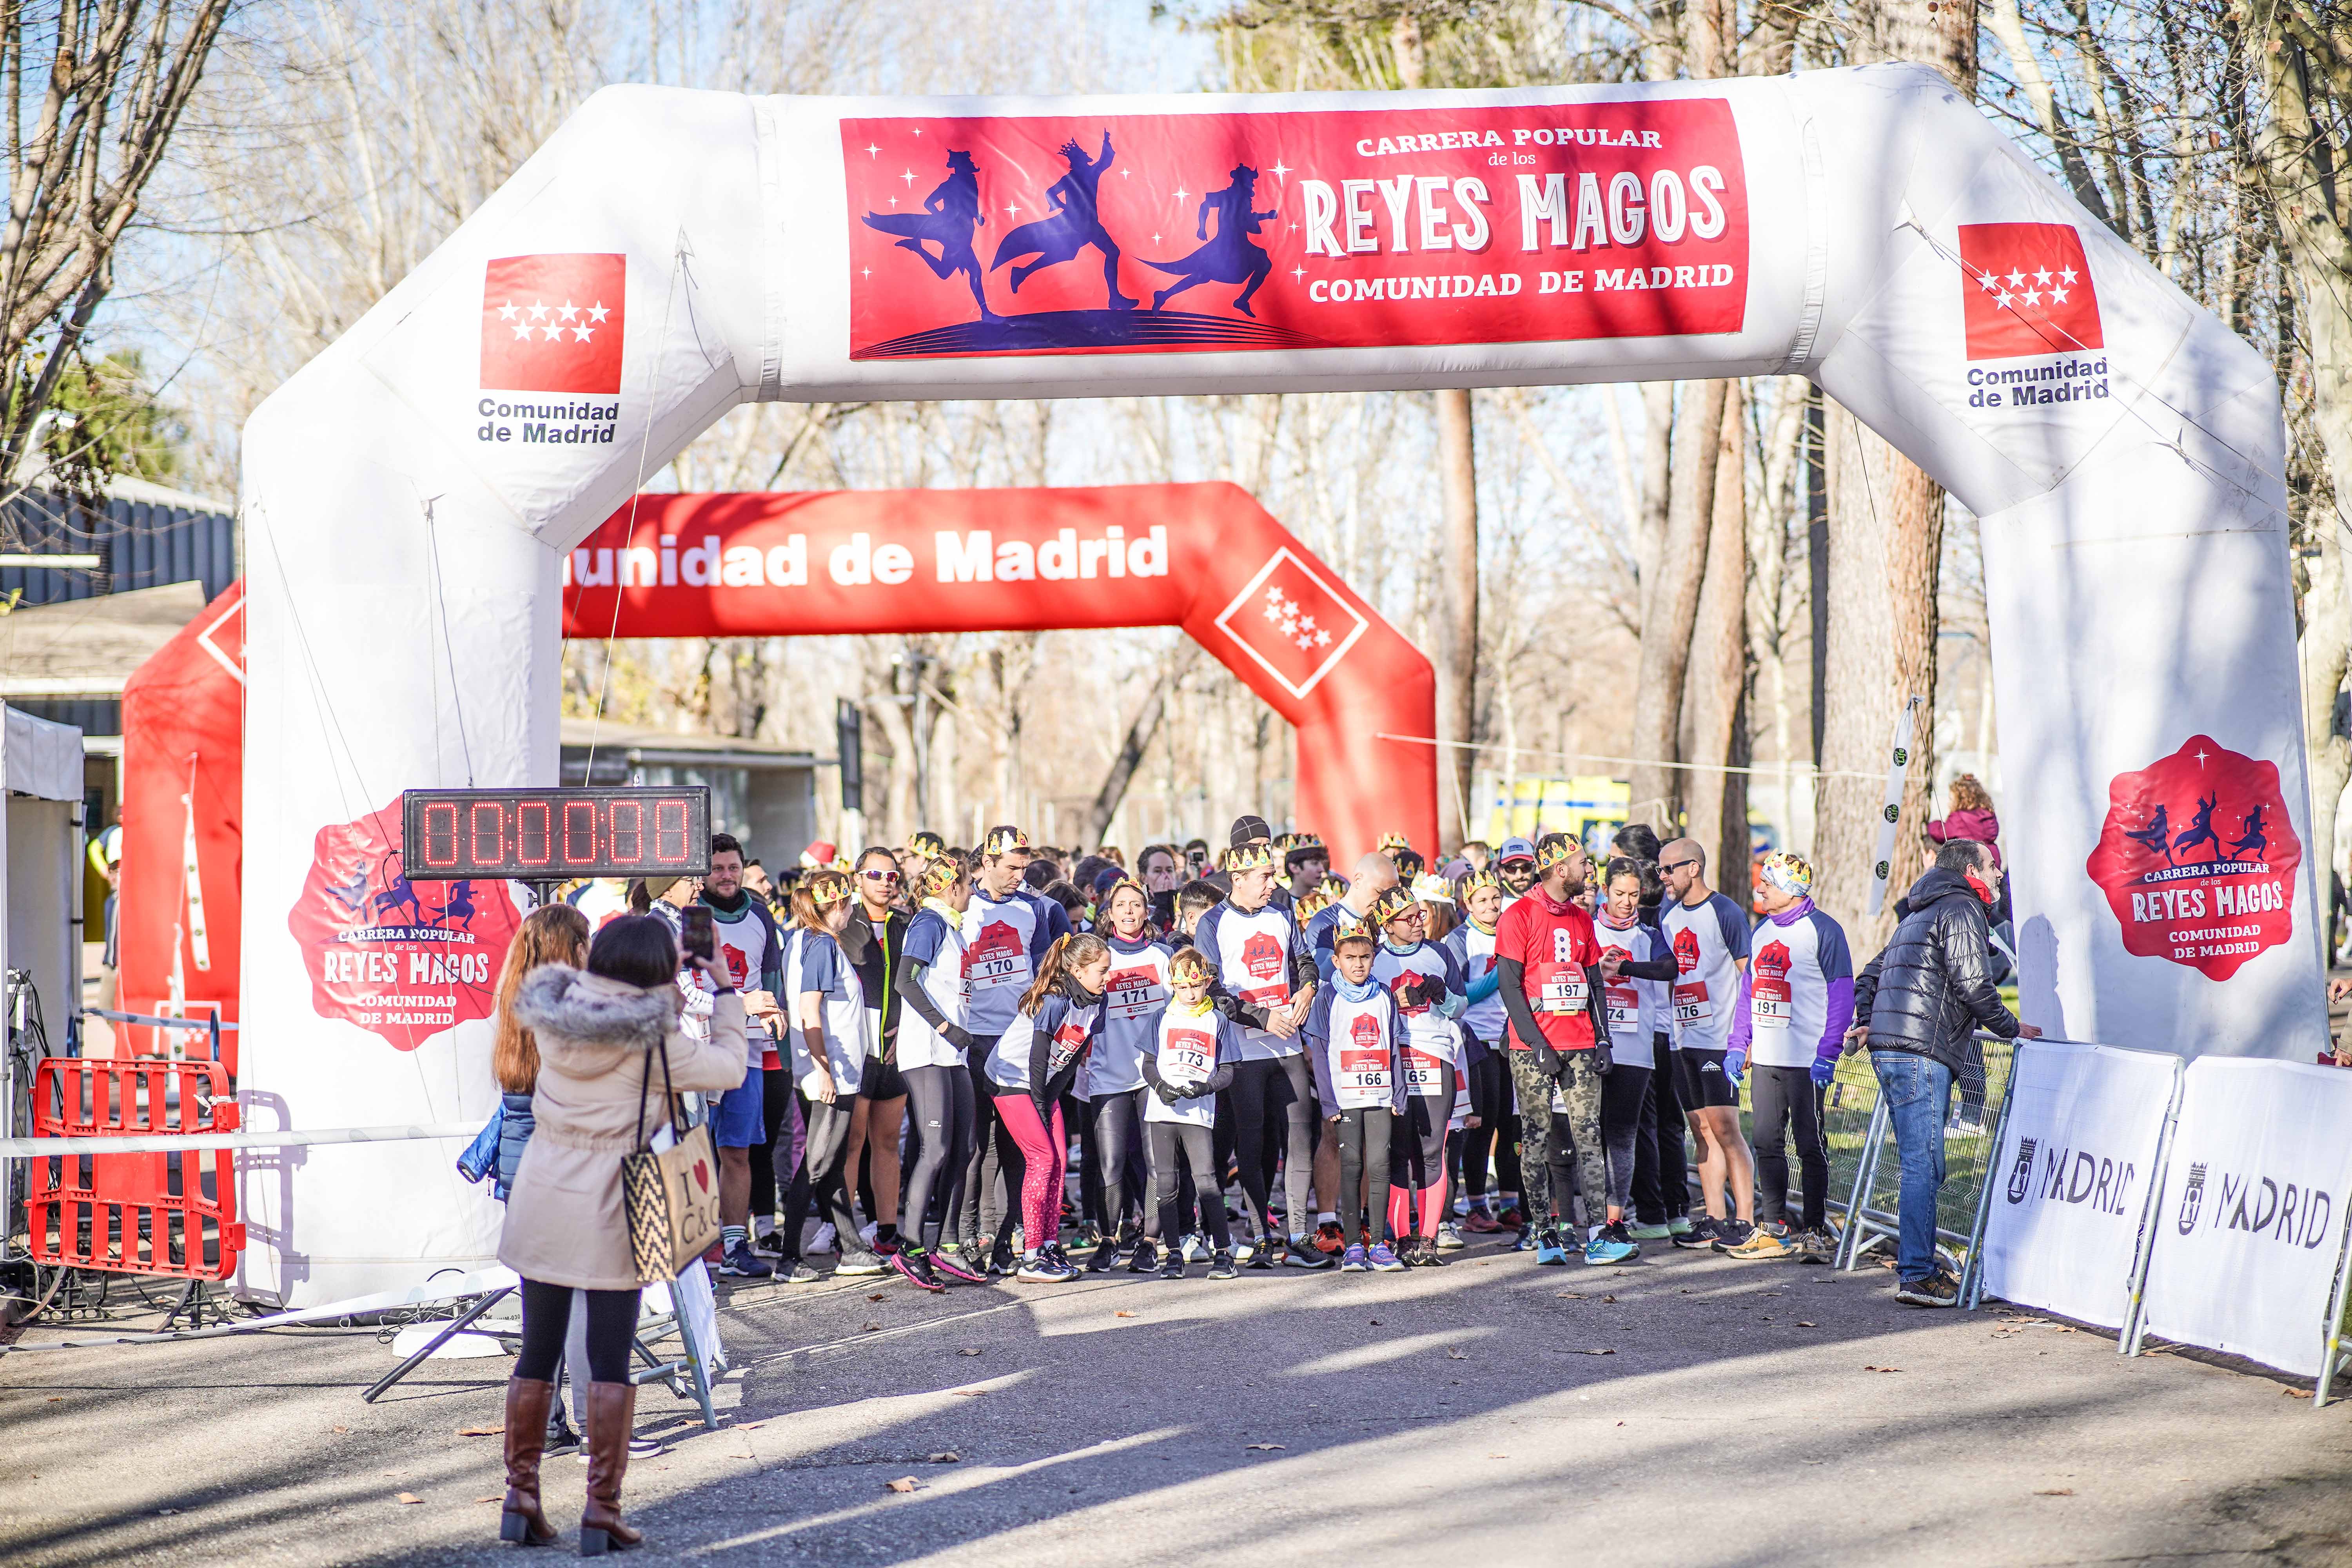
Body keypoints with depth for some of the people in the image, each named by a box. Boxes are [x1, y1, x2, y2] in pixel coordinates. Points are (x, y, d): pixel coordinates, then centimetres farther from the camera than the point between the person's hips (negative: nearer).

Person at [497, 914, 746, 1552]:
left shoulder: (553, 1009, 0)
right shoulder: (652, 1037, -14)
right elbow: (730, 1068, -3)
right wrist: (726, 993, 9)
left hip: (542, 1190, 4)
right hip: (608, 1206, -4)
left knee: (537, 1352, 13)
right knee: (610, 1361, 4)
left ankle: (521, 1497, 13)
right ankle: (602, 1509, 3)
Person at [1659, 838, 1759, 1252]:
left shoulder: (1725, 914, -8)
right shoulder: (1668, 916, 13)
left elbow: (1749, 977, -8)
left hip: (1719, 1038, -7)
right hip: (1681, 1039, 7)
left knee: (1725, 1130, -7)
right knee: (1702, 1132, 8)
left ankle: (1744, 1221, -4)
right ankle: (1715, 1219, 12)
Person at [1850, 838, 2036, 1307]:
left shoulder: (1920, 914, 26)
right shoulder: (1961, 909, -4)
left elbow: (1872, 974, 29)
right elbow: (1972, 984, -12)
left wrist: (1866, 1022, 23)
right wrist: (2012, 1028, 0)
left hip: (1887, 1051, 10)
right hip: (1921, 1051, -10)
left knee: (1919, 1165, 15)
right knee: (1924, 1167, -10)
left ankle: (1914, 1263, 19)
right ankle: (1918, 1277, -12)